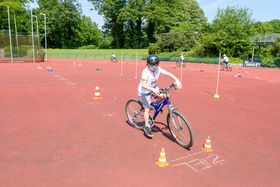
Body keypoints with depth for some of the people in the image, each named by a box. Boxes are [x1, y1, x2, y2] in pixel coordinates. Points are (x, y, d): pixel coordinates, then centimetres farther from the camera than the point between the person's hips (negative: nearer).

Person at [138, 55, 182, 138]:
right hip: (144, 91, -5)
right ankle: (147, 126, 7)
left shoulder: (158, 69, -15)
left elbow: (168, 73, -15)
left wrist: (177, 80, -29)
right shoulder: (145, 71, -29)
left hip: (153, 88, 5)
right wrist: (153, 89, -52)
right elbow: (143, 85, -38)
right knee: (147, 108, -9)